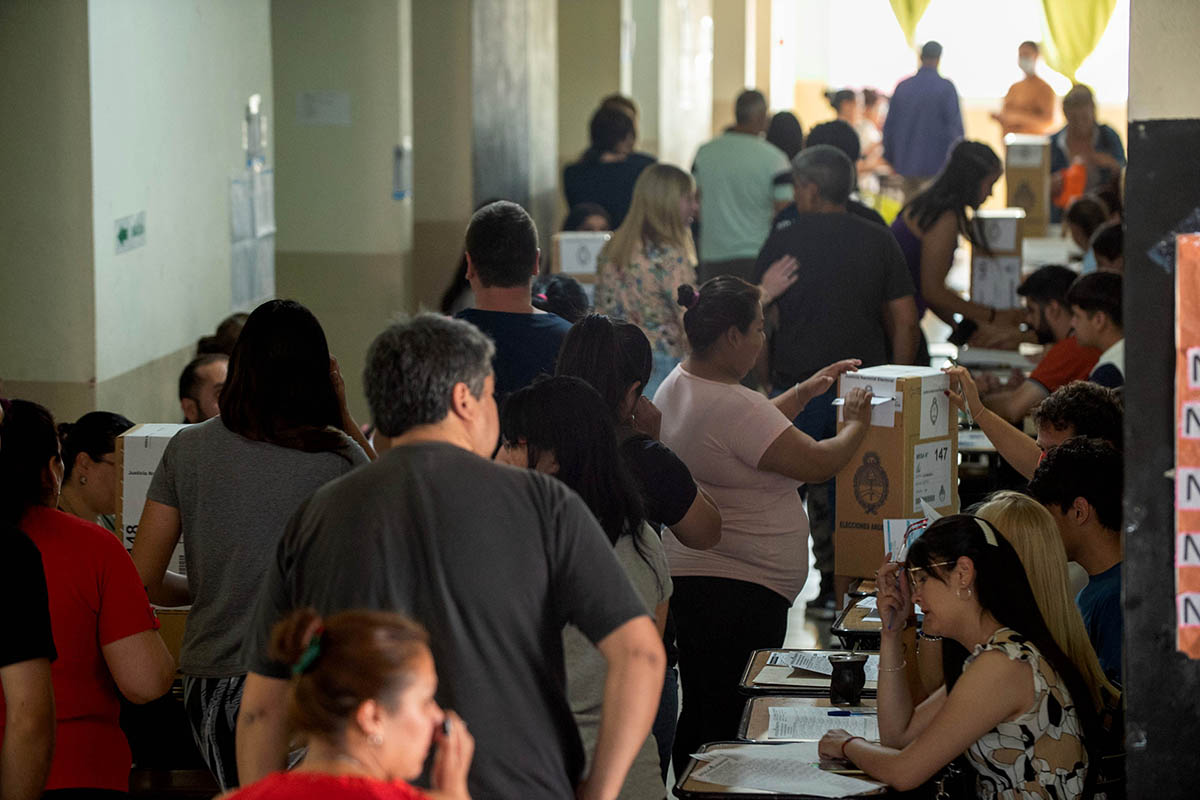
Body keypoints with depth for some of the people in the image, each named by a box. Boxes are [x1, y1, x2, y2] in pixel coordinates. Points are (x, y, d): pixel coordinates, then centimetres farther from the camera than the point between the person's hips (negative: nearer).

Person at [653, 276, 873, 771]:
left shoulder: (677, 385, 8)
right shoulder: (730, 405, -23)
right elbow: (818, 463, -17)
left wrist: (806, 392, 24)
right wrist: (857, 424, 1)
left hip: (688, 577, 10)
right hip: (739, 591, -10)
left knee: (700, 716, 17)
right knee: (730, 729, -4)